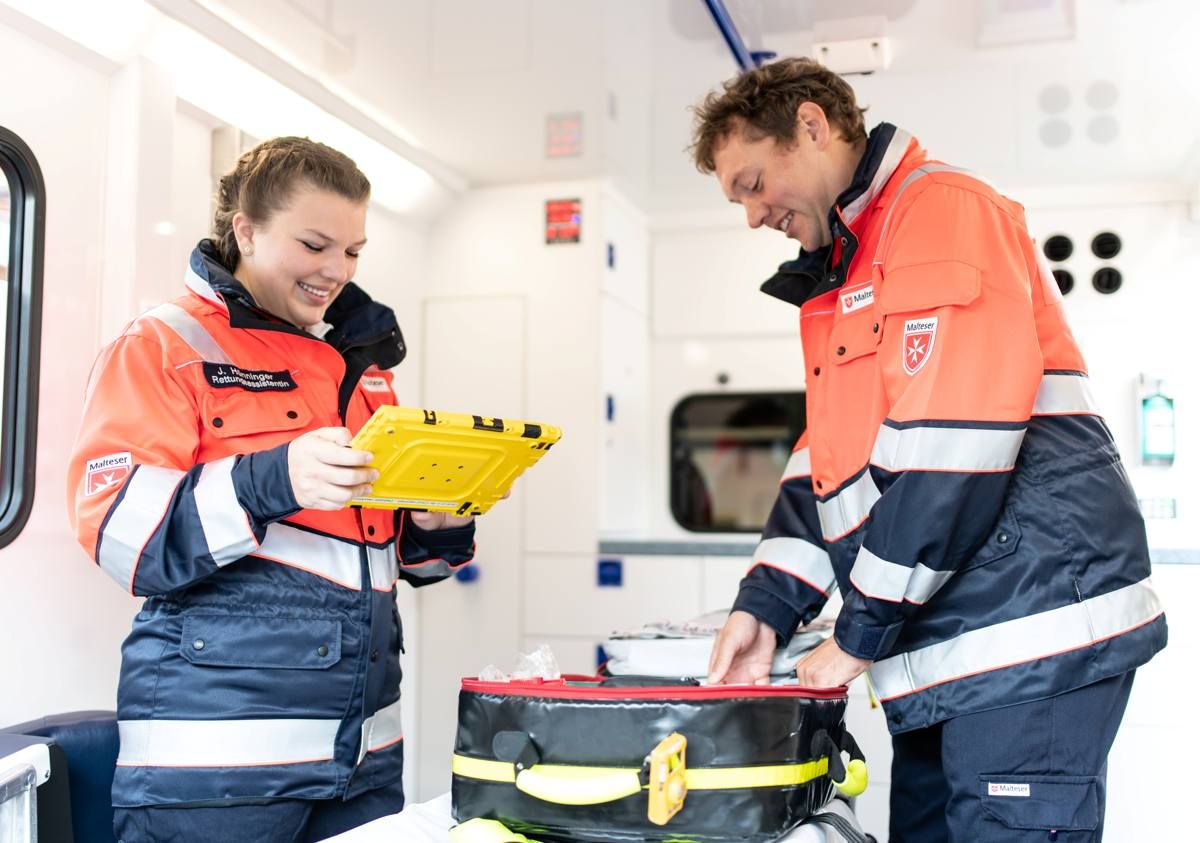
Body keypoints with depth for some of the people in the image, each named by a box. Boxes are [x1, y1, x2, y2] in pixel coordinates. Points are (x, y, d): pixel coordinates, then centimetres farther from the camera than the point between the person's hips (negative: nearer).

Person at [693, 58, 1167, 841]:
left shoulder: (941, 210, -10)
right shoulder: (839, 282, 21)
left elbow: (949, 455, -19)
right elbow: (829, 465, 18)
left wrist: (859, 635, -13)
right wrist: (766, 605, 5)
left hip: (1031, 633, -9)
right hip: (948, 656, 9)